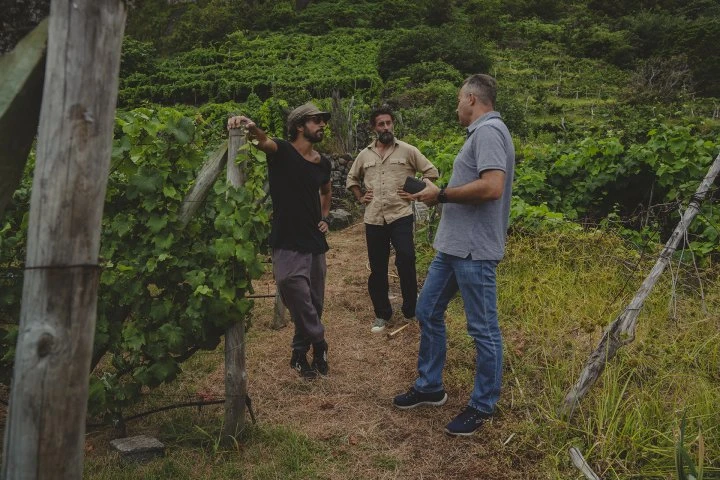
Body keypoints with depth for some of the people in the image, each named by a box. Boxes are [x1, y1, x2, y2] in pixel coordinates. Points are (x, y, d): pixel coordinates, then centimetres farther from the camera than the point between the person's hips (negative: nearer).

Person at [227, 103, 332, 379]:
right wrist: (250, 127, -53)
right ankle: (319, 348, 14)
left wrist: (325, 218, 13)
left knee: (314, 306, 13)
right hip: (288, 246, -6)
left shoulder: (323, 164, 10)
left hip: (316, 244, 6)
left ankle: (300, 355, 32)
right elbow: (264, 141, -30)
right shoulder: (282, 151, -7)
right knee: (303, 309, -10)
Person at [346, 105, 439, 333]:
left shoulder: (407, 150, 2)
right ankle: (382, 314, 21)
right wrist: (360, 198, 12)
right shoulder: (365, 154, 12)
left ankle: (411, 310, 5)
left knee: (406, 261, -13)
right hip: (373, 219, 3)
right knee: (377, 268, 7)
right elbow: (351, 179, 26)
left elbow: (431, 171, 4)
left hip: (400, 216, -3)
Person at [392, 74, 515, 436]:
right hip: (452, 246, 11)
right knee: (427, 312, 17)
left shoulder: (488, 131, -13)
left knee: (483, 329, 3)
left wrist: (441, 195, -16)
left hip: (474, 250, -11)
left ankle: (482, 406, 18)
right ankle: (429, 387, 32)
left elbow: (492, 187, -26)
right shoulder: (479, 133, 17)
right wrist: (438, 194, 11)